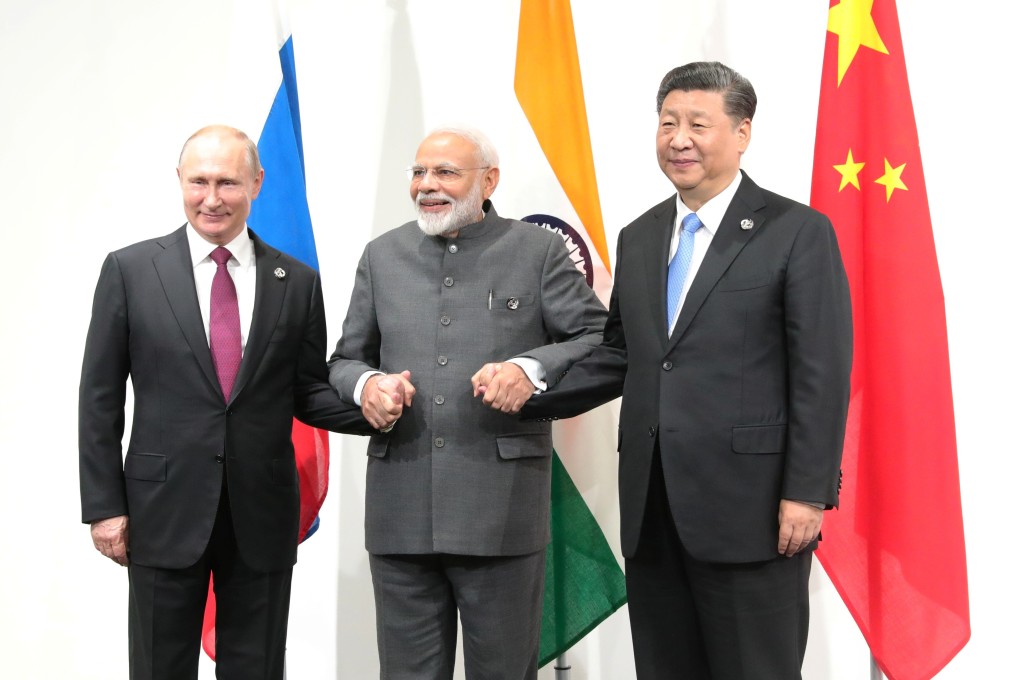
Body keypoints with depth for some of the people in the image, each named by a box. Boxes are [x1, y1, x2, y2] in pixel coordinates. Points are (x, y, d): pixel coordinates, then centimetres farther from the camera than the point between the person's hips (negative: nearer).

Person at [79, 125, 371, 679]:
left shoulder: (297, 282, 4)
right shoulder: (129, 270, 0)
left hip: (263, 516, 2)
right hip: (164, 511, -1)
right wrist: (103, 505, -3)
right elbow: (99, 398, 1)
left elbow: (307, 393, 7)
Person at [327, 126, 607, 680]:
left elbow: (601, 340, -1)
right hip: (400, 513, 3)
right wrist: (365, 385, -8)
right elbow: (344, 360, 16)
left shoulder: (538, 251, 3)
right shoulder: (382, 256, 13)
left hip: (502, 510, -3)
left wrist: (531, 368, -18)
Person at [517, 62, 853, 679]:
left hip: (749, 510, -6)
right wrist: (528, 395, 3)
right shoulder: (638, 239, 15)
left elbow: (822, 375, -9)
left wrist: (808, 492, -14)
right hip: (652, 511, 6)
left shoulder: (798, 232, -4)